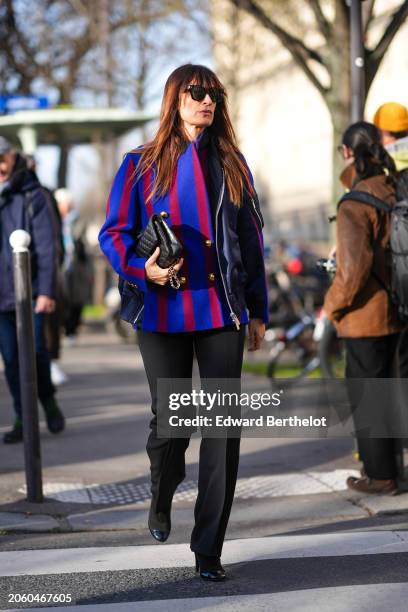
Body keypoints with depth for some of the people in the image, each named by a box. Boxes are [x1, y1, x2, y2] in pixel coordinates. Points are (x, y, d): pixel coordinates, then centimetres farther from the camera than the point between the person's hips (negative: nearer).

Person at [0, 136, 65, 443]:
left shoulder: (31, 196, -3)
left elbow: (46, 246, -6)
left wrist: (47, 291, -12)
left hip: (30, 289, -3)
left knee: (35, 350, -6)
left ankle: (48, 400, 21)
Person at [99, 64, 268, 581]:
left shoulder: (231, 164, 12)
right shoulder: (142, 165, 3)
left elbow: (251, 240, 15)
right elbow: (113, 234, 2)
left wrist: (258, 310, 13)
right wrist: (144, 269, -18)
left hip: (223, 310, 2)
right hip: (164, 311, -2)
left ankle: (208, 550, 4)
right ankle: (160, 501, 37)